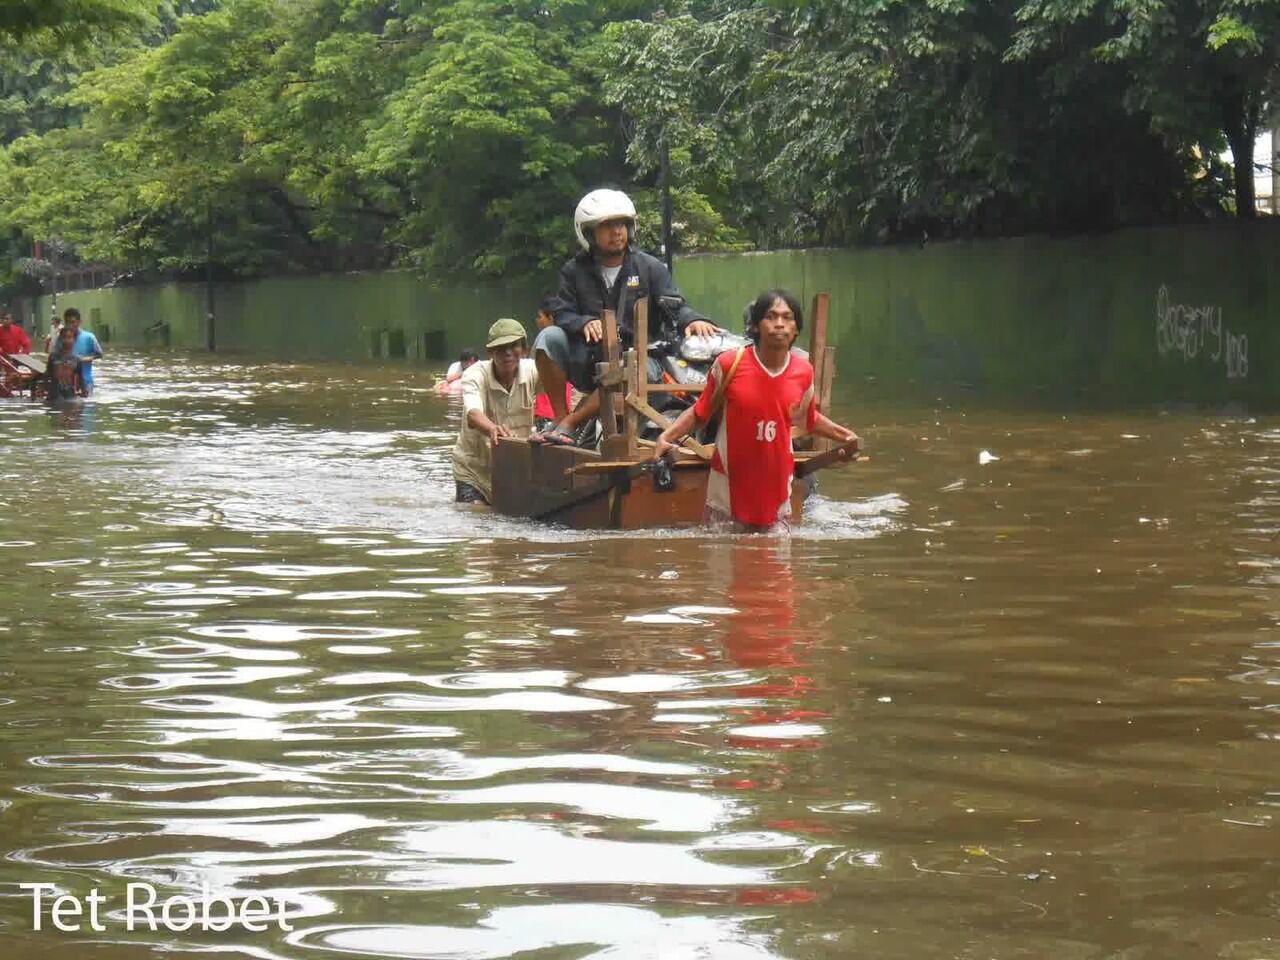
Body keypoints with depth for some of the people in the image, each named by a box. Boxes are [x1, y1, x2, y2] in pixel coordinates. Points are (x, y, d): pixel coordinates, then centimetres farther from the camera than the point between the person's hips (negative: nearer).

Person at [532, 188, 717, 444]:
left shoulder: (649, 267, 4)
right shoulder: (575, 271, 7)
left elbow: (674, 306, -4)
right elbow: (562, 313, -2)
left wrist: (693, 319, -27)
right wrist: (585, 323, -25)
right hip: (587, 362, 2)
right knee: (549, 337, -23)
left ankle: (568, 424, -27)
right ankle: (560, 416, -17)